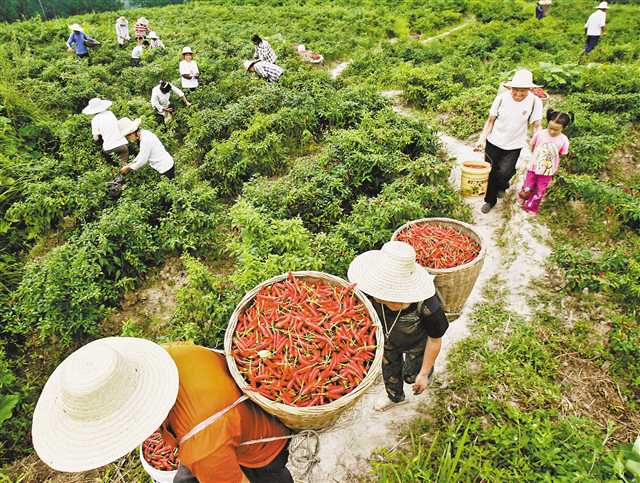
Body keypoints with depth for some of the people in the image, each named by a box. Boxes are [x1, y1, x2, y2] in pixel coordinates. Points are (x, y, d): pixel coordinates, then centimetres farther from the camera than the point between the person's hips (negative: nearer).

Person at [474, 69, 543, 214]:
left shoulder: (535, 102, -14)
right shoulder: (502, 98, -13)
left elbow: (536, 126, -8)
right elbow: (490, 120, -4)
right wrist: (482, 139, -12)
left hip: (514, 146, -1)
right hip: (493, 142, 1)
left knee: (503, 174, -8)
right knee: (490, 173, 9)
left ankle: (502, 186, 32)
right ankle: (490, 200, 34)